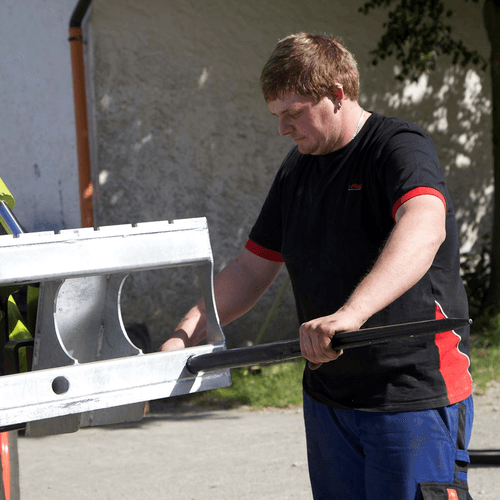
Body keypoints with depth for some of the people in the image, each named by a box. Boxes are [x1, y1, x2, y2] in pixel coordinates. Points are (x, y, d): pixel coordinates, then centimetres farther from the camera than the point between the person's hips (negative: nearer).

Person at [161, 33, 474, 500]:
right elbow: (251, 269, 17)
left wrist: (351, 313, -47)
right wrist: (183, 336, 3)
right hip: (328, 397, 7)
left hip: (416, 394, -7)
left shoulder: (400, 147, -12)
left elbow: (424, 230, -34)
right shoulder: (297, 169, 13)